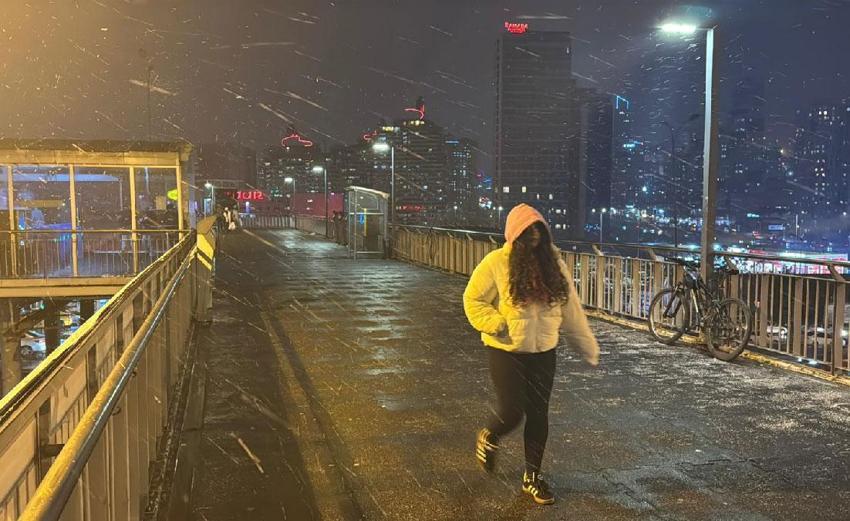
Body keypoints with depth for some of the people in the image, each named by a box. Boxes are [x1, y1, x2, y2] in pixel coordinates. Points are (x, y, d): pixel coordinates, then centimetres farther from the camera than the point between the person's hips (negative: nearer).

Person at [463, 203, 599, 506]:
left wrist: (587, 347, 7)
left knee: (539, 415, 9)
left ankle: (532, 477, 27)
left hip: (543, 353, 4)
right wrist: (497, 324, -19)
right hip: (506, 352, -4)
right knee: (511, 413, -4)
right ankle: (487, 439, 31)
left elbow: (570, 309, 6)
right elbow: (473, 300, -5)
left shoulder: (553, 263, 1)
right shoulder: (496, 262, -11)